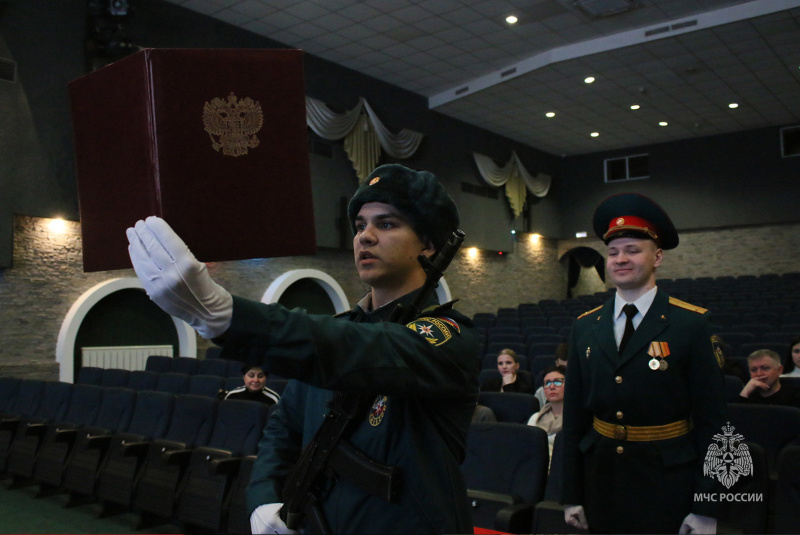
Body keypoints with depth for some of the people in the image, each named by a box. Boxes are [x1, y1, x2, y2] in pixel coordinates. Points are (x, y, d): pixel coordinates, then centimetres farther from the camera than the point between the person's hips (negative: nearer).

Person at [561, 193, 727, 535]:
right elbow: (574, 416, 3)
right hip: (602, 481, 3)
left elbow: (711, 420, -8)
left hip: (669, 490, -3)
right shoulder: (584, 327, 1)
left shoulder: (692, 324, -8)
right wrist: (572, 495, 3)